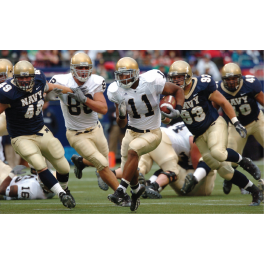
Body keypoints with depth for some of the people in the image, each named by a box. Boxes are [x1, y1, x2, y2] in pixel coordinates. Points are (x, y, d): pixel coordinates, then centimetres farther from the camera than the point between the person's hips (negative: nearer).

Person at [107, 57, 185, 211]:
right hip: (132, 133, 5)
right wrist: (121, 116, -26)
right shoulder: (117, 91, -8)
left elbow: (178, 91, -4)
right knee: (129, 170, 8)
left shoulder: (151, 82, -19)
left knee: (132, 151, -32)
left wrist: (178, 110, -21)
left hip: (152, 134, -5)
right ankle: (137, 189, 43)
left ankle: (121, 190, -28)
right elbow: (122, 124, -2)